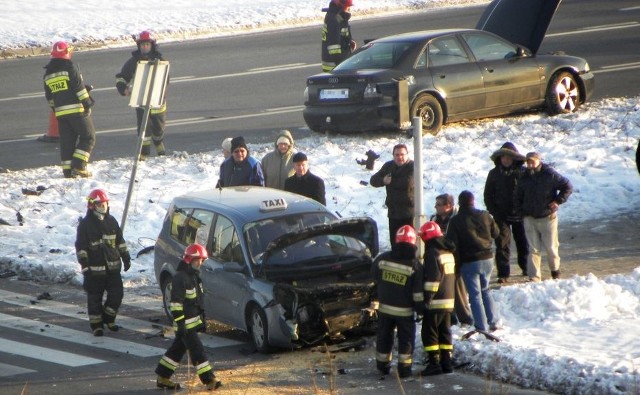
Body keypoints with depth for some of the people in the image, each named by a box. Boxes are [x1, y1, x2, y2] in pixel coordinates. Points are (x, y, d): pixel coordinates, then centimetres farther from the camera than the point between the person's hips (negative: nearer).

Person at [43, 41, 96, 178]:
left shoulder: (48, 73, 13)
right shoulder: (70, 66, -7)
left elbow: (48, 96, 17)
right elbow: (79, 87, -13)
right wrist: (87, 103, -10)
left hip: (60, 112, 6)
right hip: (77, 109, -6)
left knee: (67, 141, 8)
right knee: (88, 137, 2)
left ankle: (68, 171, 4)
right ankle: (79, 166, -9)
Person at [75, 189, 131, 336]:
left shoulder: (111, 221, 10)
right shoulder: (85, 224, -7)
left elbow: (120, 241, 19)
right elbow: (81, 246, -9)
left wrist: (126, 257, 16)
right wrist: (84, 264, -15)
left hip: (113, 266, 5)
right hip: (95, 267, -5)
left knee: (117, 293, 3)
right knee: (95, 297, 2)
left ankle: (108, 318, 23)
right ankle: (96, 324, 12)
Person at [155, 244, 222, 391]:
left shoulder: (193, 276, 13)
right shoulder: (180, 278, -18)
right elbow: (175, 303, -21)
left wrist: (201, 320, 23)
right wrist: (180, 323, -23)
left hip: (193, 321, 10)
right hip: (185, 323, -10)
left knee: (178, 349, 14)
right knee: (197, 351, -8)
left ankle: (162, 378, 22)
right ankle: (209, 381, -7)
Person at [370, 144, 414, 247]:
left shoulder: (412, 167, -8)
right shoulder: (388, 166, 12)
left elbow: (408, 182, -24)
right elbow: (373, 180, 9)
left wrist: (391, 181, -10)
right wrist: (383, 180, -14)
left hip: (408, 212, -6)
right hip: (393, 212, 6)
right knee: (394, 242, 12)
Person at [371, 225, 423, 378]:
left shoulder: (382, 259, -6)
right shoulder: (415, 265, -14)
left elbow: (374, 276, 11)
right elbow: (418, 293, -12)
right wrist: (420, 309, 0)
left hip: (384, 307, 3)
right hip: (405, 311, -3)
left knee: (384, 337, 16)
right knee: (406, 339, 8)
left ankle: (382, 365, 26)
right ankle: (404, 368, 5)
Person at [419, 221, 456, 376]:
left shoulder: (432, 253, -15)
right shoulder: (448, 252, 13)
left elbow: (432, 278, -21)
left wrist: (427, 298, -17)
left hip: (436, 301, -9)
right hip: (449, 300, 9)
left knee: (429, 333, -3)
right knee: (445, 332, 14)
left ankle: (434, 363, -7)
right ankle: (446, 362, 15)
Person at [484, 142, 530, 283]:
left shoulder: (522, 172, -4)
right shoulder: (494, 174, 3)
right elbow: (488, 196, 8)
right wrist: (494, 212, -2)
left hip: (519, 215, 0)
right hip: (502, 216, 0)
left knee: (523, 243, 13)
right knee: (502, 245, -7)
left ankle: (526, 268, 31)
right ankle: (503, 274, -7)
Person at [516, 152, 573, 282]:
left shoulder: (550, 175, -10)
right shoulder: (524, 177, 4)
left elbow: (568, 187, -3)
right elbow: (519, 196, 19)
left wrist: (558, 201, -10)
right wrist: (521, 211, 8)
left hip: (547, 217, -3)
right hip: (530, 218, 3)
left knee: (551, 248, 4)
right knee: (534, 249, 1)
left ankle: (555, 270, 30)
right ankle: (534, 277, 1)